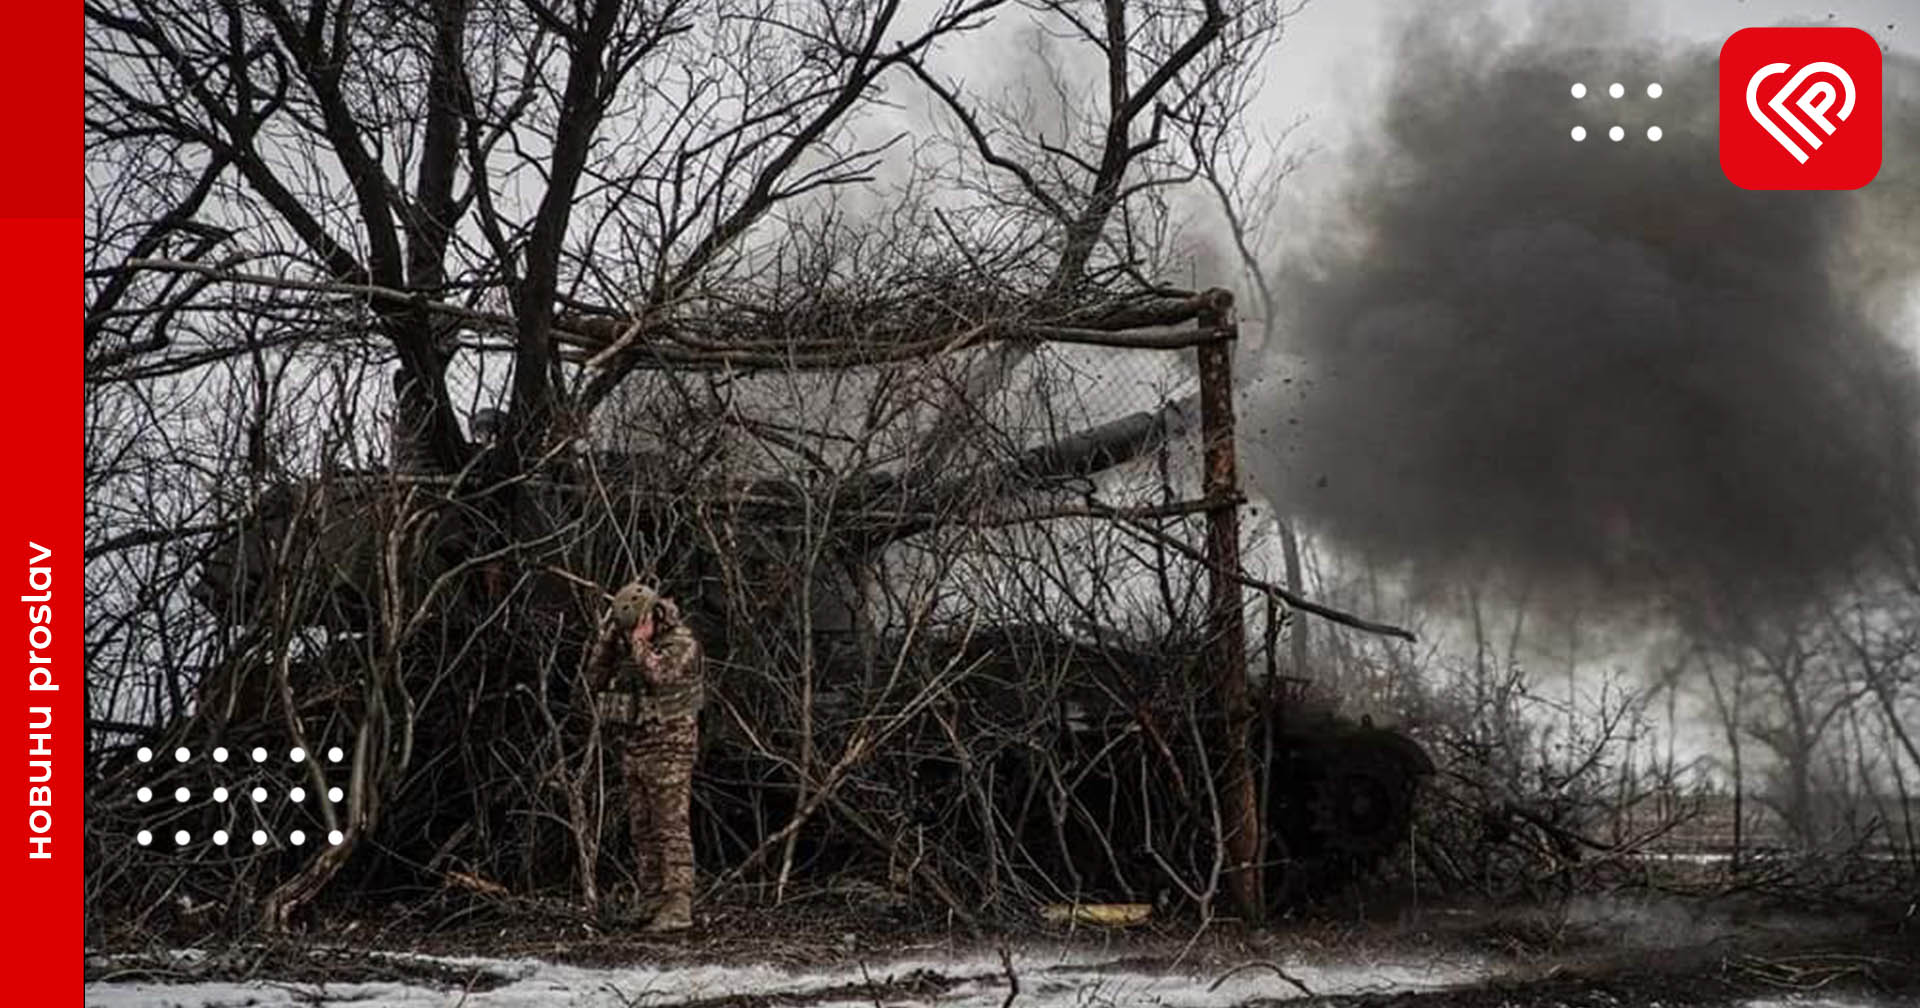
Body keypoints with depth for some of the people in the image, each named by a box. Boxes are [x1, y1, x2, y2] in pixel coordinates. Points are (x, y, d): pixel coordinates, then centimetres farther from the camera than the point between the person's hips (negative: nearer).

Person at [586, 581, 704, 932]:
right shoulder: (626, 644, 11)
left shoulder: (682, 644, -11)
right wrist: (607, 636, -4)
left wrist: (638, 640, -19)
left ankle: (678, 908, -11)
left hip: (668, 748, -8)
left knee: (672, 828, -10)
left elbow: (658, 674, -26)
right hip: (633, 749, 8)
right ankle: (651, 900, 16)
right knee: (642, 830, 10)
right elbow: (596, 674, 7)